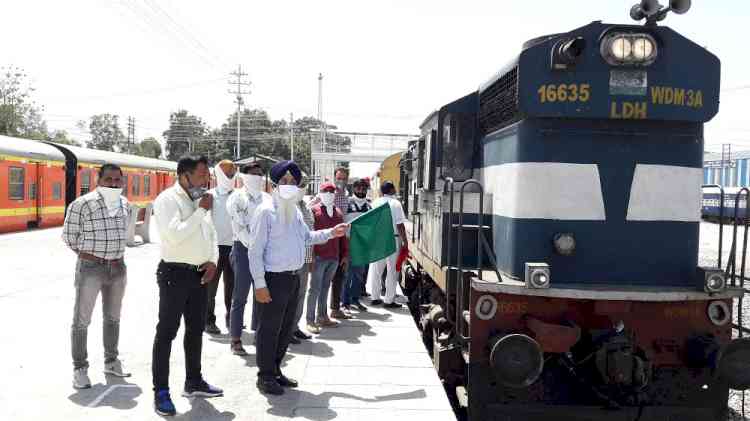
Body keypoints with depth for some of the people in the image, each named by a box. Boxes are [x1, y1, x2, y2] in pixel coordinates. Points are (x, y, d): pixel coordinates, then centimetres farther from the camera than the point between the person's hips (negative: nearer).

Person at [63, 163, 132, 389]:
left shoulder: (125, 204, 5)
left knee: (112, 317, 16)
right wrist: (88, 254, 7)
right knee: (81, 319, 1)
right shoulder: (82, 204, -12)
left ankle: (111, 361, 30)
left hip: (118, 267, 6)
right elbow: (69, 236, -3)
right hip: (90, 268, -5)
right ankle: (80, 369, 12)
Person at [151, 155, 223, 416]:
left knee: (196, 330, 17)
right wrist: (201, 211, -21)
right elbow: (174, 235, -26)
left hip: (200, 274, 8)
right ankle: (161, 392, 9)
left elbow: (211, 234, 18)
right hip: (175, 273, -8)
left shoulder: (199, 200, 12)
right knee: (166, 332, 0)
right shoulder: (168, 199, -13)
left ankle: (193, 382, 31)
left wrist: (213, 260, 2)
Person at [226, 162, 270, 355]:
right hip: (244, 249, -5)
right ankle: (235, 340, 7)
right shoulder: (237, 197, -3)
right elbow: (239, 227, -10)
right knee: (240, 298, 0)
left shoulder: (267, 198, 13)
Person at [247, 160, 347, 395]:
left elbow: (307, 237, 27)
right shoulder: (266, 211, -12)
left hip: (293, 278, 8)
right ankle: (265, 376, 18)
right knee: (269, 330, 3)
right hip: (274, 279, -8)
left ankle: (275, 370, 33)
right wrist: (260, 284, -18)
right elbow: (255, 251, -15)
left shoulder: (294, 211, 12)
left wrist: (331, 233, 15)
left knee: (286, 329, 17)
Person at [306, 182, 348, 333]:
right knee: (315, 288, -1)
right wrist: (311, 255, -15)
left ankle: (322, 317, 24)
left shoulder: (338, 213, 14)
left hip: (334, 258, 6)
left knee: (325, 287, 14)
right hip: (319, 257, -6)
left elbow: (342, 235, 17)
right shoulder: (314, 210, -5)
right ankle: (311, 320, 5)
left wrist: (344, 254, 15)